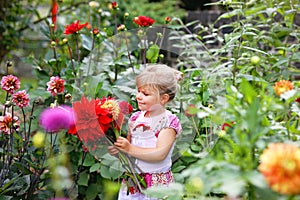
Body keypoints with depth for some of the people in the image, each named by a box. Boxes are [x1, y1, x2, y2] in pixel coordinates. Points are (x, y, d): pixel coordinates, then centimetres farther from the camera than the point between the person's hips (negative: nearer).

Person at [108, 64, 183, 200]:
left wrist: (129, 148, -22)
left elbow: (160, 154, -20)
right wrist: (117, 149, -8)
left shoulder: (169, 121, -11)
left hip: (157, 184, -5)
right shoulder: (136, 118, 7)